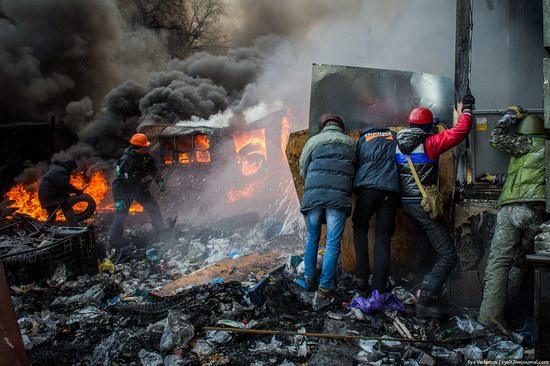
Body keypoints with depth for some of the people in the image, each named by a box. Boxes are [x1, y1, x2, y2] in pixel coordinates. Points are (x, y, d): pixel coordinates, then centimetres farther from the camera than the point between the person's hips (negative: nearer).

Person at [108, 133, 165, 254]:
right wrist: (118, 200, -28)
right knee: (120, 216, -9)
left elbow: (153, 170, 12)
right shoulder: (125, 161, -28)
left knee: (153, 208, 10)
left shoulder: (146, 156, -9)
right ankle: (114, 245, -2)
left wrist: (160, 181, 10)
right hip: (125, 191, -6)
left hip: (141, 189, 6)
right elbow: (118, 182, -26)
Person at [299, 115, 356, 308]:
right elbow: (356, 169, 18)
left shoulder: (314, 140, 16)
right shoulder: (350, 142, 19)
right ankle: (324, 290, -1)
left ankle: (309, 278, 23)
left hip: (313, 193, 1)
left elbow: (303, 169, 16)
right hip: (339, 195, -1)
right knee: (333, 243, 1)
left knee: (312, 237, 18)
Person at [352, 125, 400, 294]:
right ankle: (379, 290, -1)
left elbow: (356, 164, 19)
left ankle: (363, 278, 4)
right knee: (383, 239, 3)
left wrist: (355, 187, 28)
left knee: (360, 229, 17)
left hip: (367, 188, -1)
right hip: (391, 189, 1)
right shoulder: (394, 136, 25)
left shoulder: (363, 138, 21)